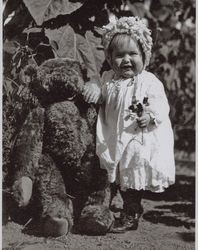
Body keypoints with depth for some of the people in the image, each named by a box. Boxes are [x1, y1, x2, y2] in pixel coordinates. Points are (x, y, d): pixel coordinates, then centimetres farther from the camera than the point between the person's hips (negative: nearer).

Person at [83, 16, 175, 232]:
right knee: (121, 179, 17)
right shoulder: (109, 79, 3)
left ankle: (131, 215, 22)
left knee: (133, 179, 4)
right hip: (115, 140, 6)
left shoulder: (149, 82, -13)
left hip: (139, 141, -6)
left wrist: (151, 117, -31)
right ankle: (132, 208, 37)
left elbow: (161, 106, -12)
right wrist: (96, 93, -4)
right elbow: (105, 99, 17)